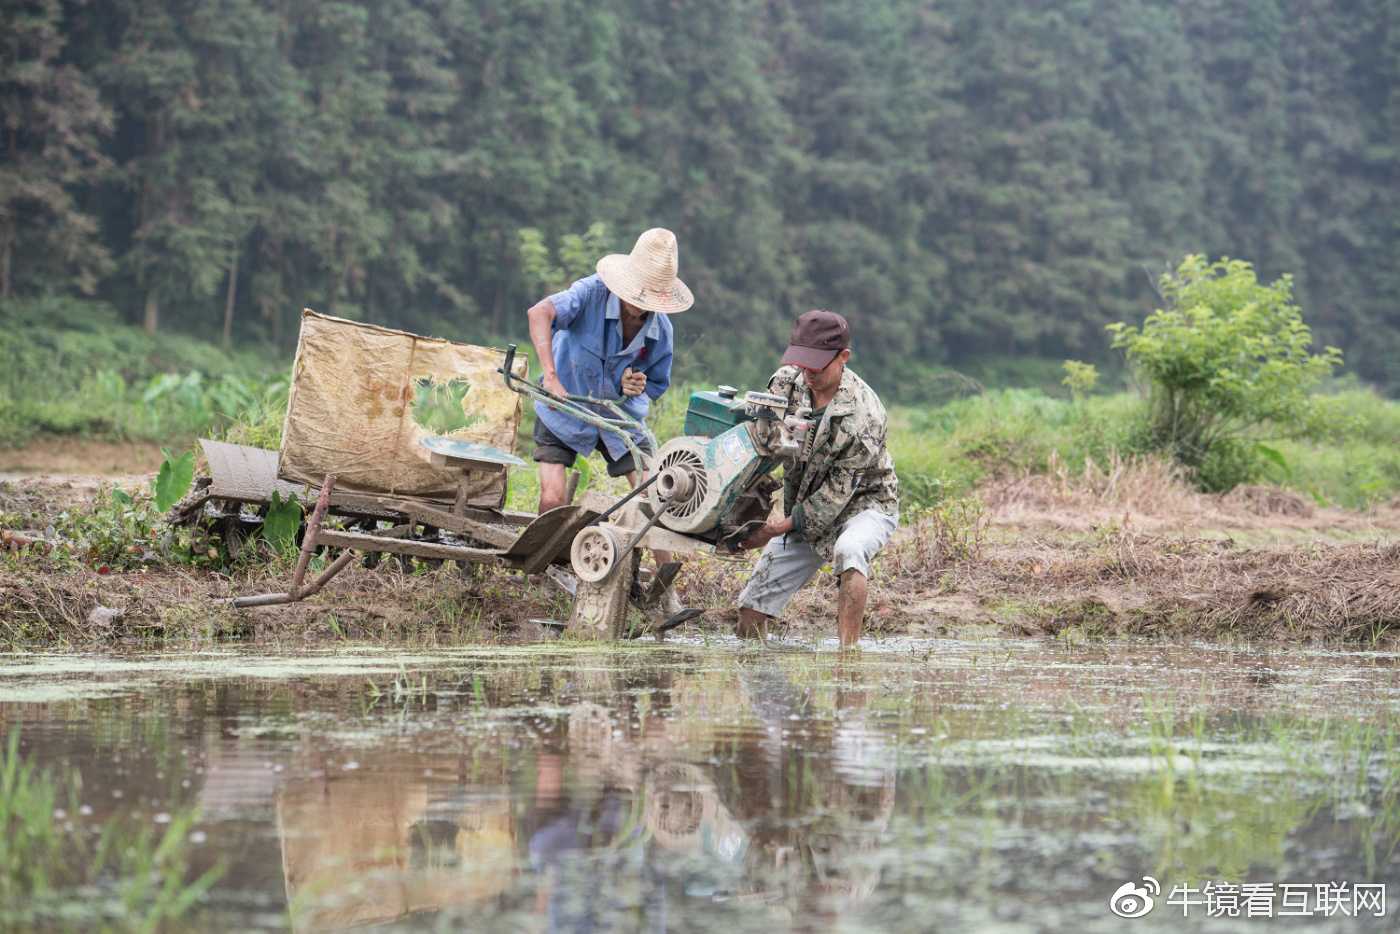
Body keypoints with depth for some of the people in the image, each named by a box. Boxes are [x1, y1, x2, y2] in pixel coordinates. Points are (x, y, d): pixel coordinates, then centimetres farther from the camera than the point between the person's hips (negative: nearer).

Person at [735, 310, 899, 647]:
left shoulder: (864, 415, -28)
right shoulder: (787, 381, -11)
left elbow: (837, 492, -26)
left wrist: (776, 529, -29)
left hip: (863, 503, -6)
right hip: (804, 509, 6)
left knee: (849, 550, -42)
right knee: (751, 611, 0)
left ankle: (848, 652, -39)